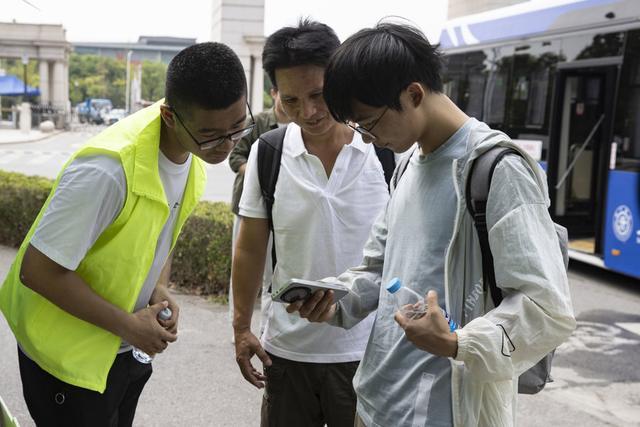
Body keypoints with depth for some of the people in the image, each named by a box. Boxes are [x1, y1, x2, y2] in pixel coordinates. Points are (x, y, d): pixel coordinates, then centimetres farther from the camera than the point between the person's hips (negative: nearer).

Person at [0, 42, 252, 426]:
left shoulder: (194, 154, -6)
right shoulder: (108, 168, -32)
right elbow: (38, 270, -25)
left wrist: (161, 289, -9)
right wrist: (126, 325, -20)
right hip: (69, 357, -7)